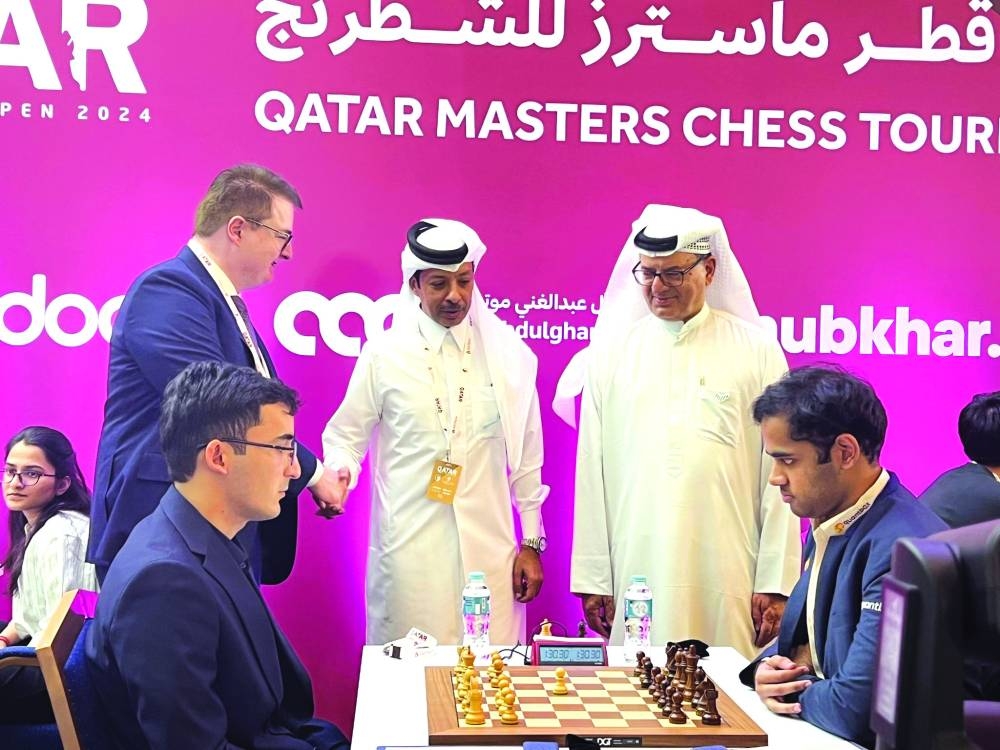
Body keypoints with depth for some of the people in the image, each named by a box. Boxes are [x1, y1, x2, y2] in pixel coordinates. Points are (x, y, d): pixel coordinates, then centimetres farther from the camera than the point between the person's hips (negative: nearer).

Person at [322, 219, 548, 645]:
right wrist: (339, 473, -13)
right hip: (408, 550, -1)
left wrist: (532, 542, 10)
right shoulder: (384, 354, 1)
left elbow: (526, 458, 10)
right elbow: (345, 435, 8)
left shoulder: (508, 353, 6)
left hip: (489, 549, 1)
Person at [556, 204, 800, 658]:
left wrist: (776, 584, -2)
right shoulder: (611, 350, 9)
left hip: (729, 582, -1)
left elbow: (779, 471, 3)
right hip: (637, 574, 1)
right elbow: (592, 471, 9)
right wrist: (592, 578, 5)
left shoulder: (756, 349, 5)